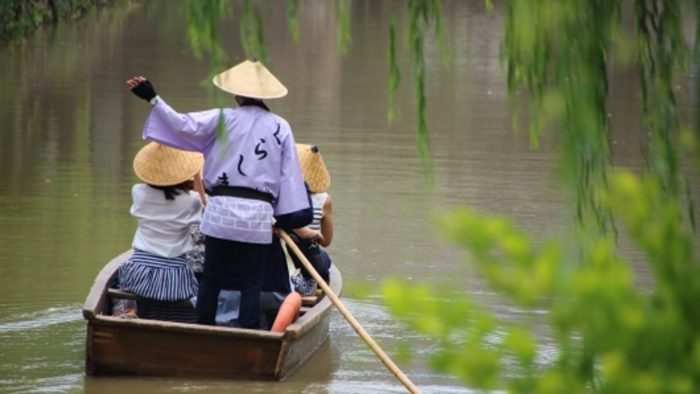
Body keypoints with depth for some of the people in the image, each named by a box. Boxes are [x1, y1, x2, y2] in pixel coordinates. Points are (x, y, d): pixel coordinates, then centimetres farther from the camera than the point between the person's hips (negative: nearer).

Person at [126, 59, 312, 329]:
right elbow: (289, 174, 5)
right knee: (251, 283, 5)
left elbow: (183, 125, -10)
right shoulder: (281, 127, 6)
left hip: (221, 210, 0)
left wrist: (153, 99, -6)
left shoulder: (222, 119, 0)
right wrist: (287, 217, 10)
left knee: (211, 278, 10)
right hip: (258, 215, 0)